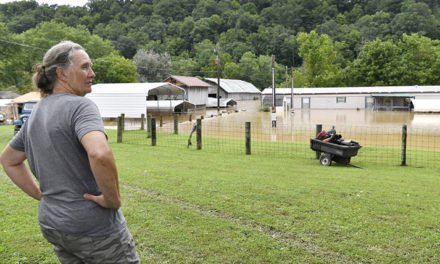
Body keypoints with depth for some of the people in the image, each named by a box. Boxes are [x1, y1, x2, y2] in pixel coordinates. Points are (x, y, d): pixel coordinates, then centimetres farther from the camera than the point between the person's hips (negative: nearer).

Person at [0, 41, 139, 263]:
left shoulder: (37, 112, 9)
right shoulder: (79, 106, -17)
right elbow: (100, 155, -36)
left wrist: (41, 194, 15)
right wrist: (113, 199, -21)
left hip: (52, 224, 8)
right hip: (93, 226, -8)